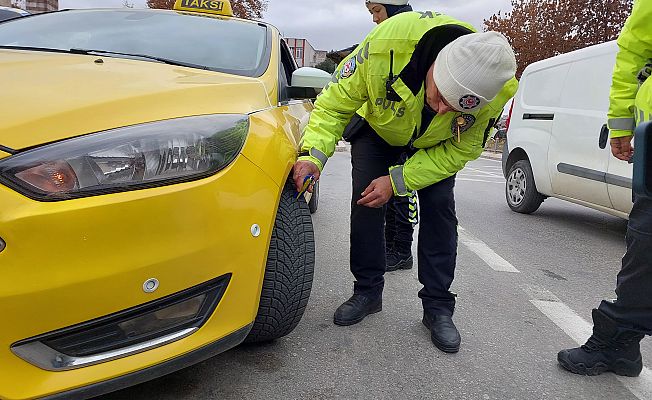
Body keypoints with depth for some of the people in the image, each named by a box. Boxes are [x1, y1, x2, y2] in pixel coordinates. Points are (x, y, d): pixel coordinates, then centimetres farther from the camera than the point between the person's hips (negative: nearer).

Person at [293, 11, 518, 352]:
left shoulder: (497, 88, -35)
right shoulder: (388, 42, -41)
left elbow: (461, 149, -21)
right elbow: (336, 101, -27)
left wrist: (397, 181, -28)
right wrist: (314, 154, -42)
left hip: (435, 144, 0)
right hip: (378, 128, 0)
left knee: (439, 208, -10)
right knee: (365, 202, -7)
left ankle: (438, 306, 4)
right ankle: (367, 291, 10)